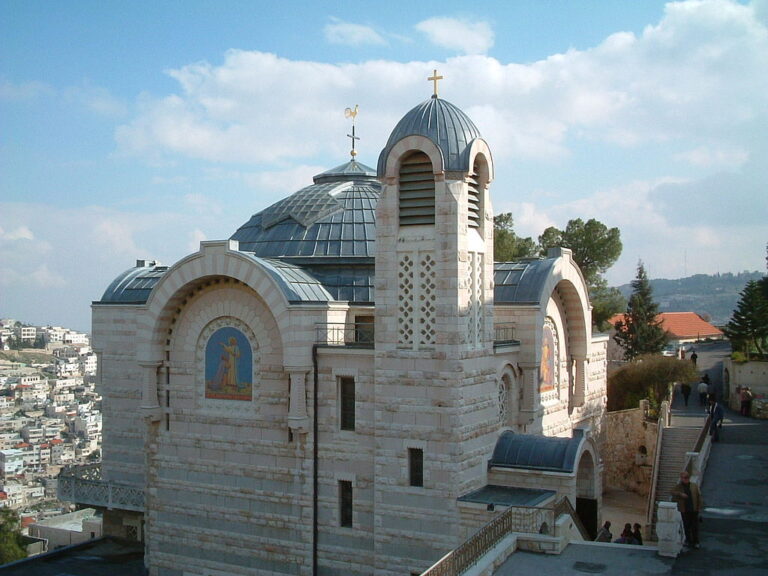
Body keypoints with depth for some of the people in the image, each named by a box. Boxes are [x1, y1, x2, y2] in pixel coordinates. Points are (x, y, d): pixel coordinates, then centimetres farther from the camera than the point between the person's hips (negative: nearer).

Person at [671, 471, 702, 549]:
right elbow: (673, 492, -11)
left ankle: (696, 542, 13)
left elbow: (699, 496, 5)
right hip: (684, 510, 0)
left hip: (694, 510, 0)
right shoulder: (678, 486, 3)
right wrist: (680, 494, -26)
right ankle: (689, 541, 18)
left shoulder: (694, 485, 5)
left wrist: (699, 507, -1)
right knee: (687, 526, 6)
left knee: (695, 526, 3)